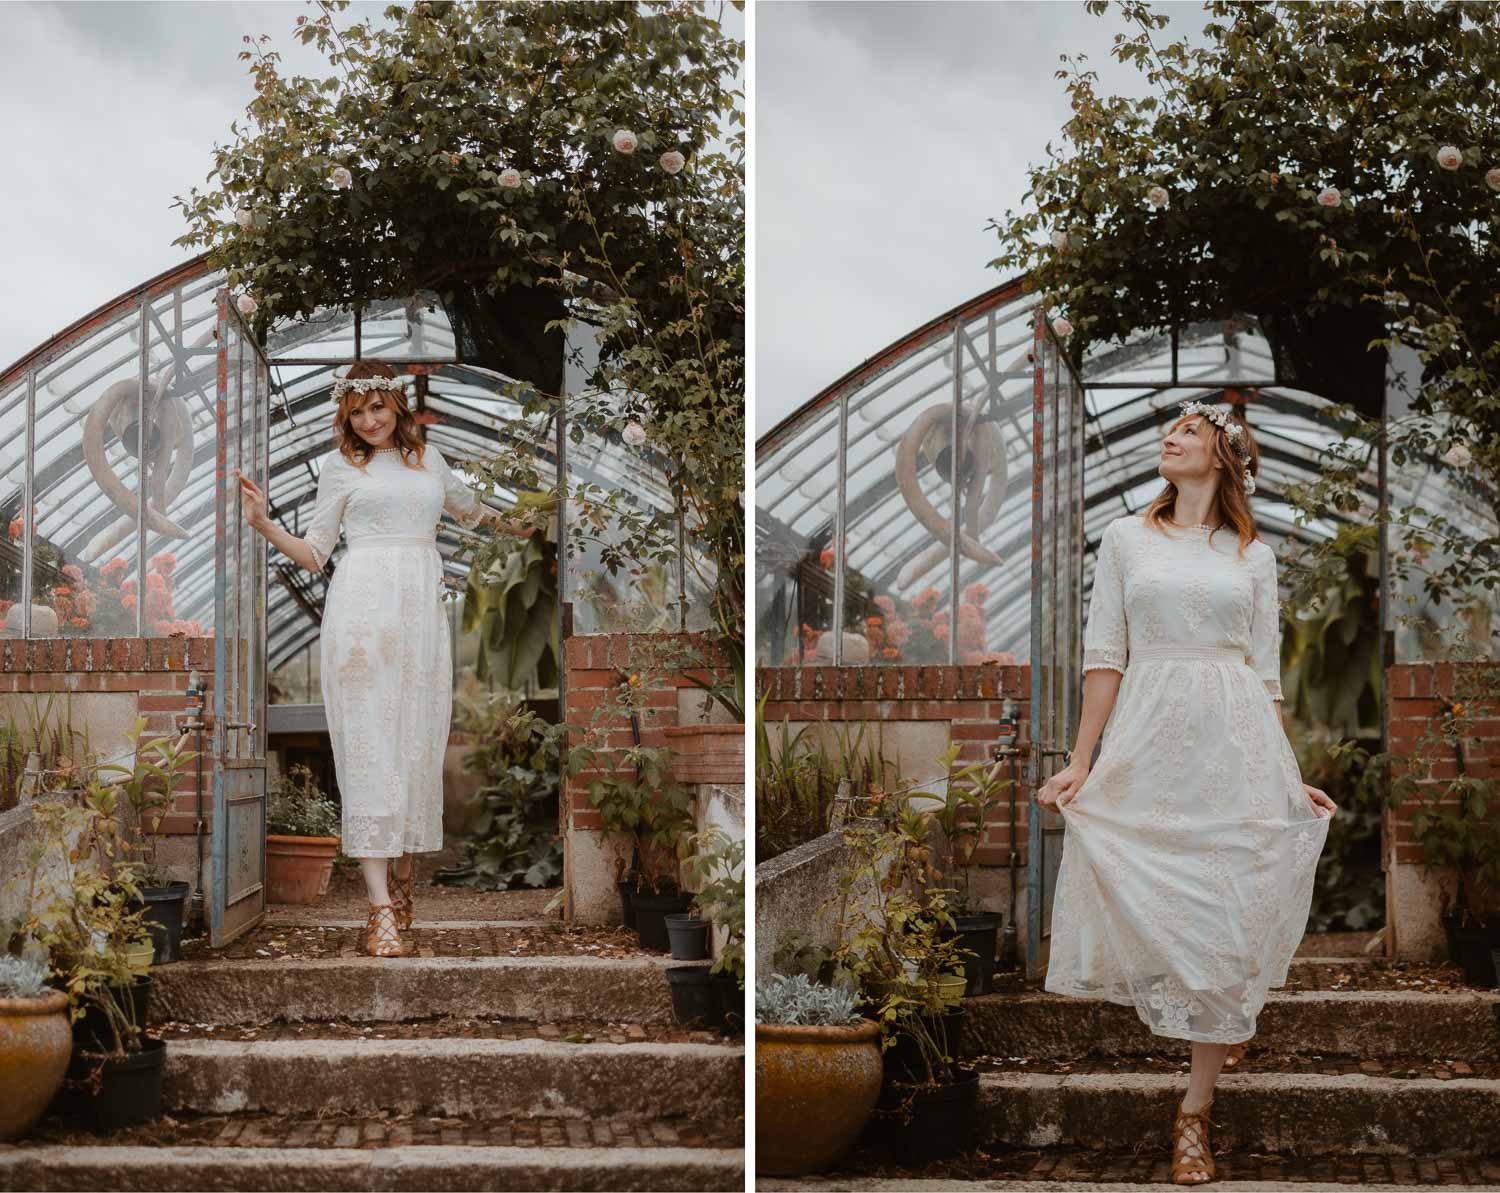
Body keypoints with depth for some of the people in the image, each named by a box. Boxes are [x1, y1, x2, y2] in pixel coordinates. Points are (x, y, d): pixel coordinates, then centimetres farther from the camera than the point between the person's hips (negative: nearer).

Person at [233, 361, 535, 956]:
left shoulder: (427, 457, 20)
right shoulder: (340, 466, 11)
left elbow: (468, 505, 39)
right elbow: (314, 553, 9)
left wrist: (516, 525, 50)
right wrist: (263, 523, -5)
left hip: (422, 607, 4)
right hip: (364, 605, -4)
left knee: (418, 745, 0)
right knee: (369, 747, -10)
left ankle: (401, 873, 15)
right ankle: (382, 909, -16)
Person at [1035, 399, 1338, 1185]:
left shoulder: (1254, 556, 9)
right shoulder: (1125, 538, 8)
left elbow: (1267, 675, 10)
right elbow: (1104, 656, 3)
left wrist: (1291, 779, 7)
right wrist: (1081, 762, -4)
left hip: (1236, 745, 0)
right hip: (1148, 744, 0)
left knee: (1224, 918, -3)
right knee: (1153, 910, 1)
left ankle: (1196, 1108, 3)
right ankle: (1225, 1025, 33)